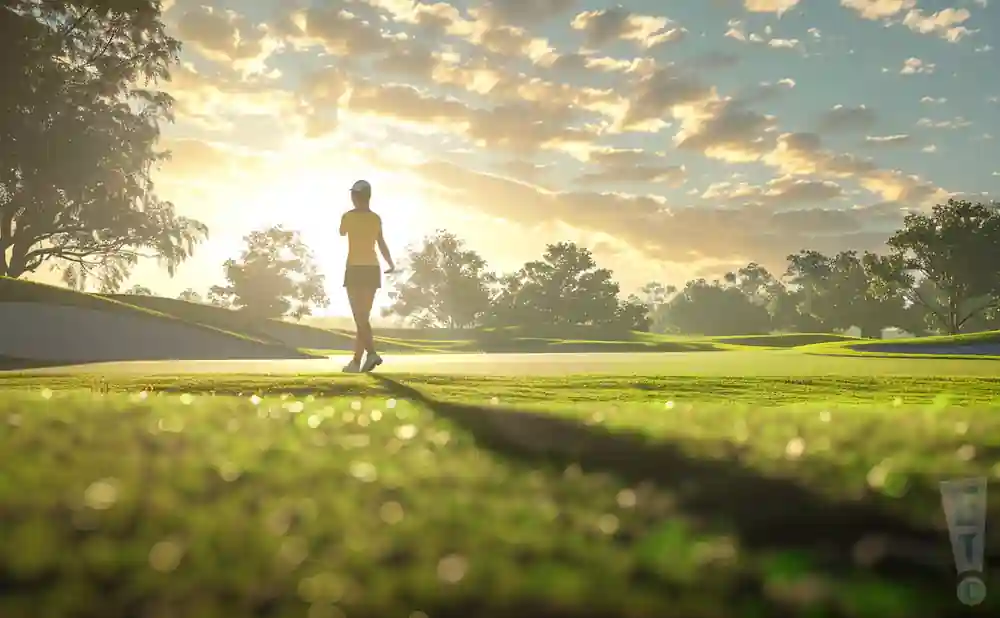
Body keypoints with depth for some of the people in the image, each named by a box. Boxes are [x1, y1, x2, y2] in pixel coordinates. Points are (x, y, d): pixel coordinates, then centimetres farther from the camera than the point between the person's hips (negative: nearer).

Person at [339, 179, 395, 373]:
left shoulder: (349, 216, -5)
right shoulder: (376, 218, 5)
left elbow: (342, 233, 16)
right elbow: (382, 245, 5)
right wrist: (391, 264, 21)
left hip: (355, 269, -4)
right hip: (372, 269, 5)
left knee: (360, 317, -6)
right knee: (363, 316, 10)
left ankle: (371, 353, -25)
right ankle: (356, 360, 13)